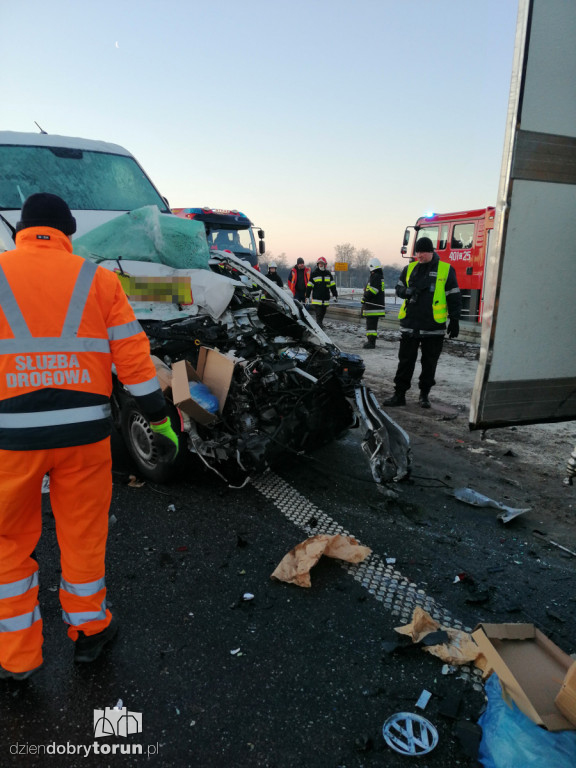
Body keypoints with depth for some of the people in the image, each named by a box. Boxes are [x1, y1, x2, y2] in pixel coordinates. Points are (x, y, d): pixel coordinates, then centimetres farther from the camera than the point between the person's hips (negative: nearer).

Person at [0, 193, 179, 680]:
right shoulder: (98, 279, 3)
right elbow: (134, 358, -1)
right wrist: (161, 422, 5)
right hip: (84, 431, 1)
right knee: (83, 535, 17)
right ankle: (89, 631, 35)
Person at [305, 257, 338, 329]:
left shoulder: (328, 274, 11)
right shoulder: (314, 274, 2)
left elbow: (333, 286, 13)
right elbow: (309, 286, 3)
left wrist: (335, 295, 6)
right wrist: (307, 297, 0)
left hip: (326, 299, 4)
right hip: (316, 299, -3)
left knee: (323, 313, 12)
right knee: (318, 313, -10)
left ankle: (320, 323, 29)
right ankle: (319, 326, -10)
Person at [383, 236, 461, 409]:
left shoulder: (446, 270, 1)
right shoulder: (409, 268, 9)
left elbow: (454, 297, 2)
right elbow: (399, 288, 15)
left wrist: (454, 320, -1)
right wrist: (408, 292, -8)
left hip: (433, 327, -2)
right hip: (410, 325, 2)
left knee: (429, 363, 8)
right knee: (405, 361, 5)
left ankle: (424, 394, 21)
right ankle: (399, 394, 12)